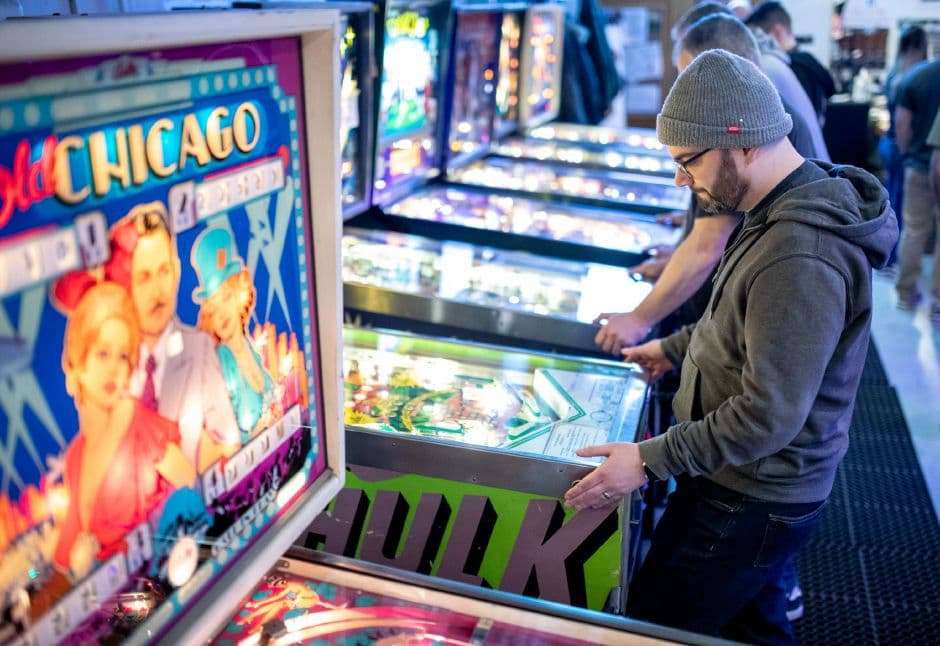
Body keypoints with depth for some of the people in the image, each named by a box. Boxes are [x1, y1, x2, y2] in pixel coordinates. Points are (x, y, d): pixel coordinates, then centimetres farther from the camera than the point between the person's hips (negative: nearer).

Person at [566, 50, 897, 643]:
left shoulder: (800, 258, -31)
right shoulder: (788, 213, 2)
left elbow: (769, 415, -30)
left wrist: (650, 461, -25)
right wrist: (676, 348, 17)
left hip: (748, 506, -10)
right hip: (759, 488, 10)